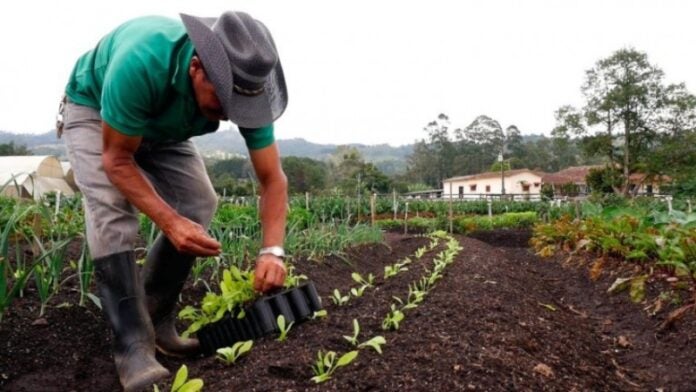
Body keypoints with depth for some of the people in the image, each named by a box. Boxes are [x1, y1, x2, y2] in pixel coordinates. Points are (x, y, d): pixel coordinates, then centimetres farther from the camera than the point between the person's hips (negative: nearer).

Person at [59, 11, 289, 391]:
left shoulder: (243, 86, -30)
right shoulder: (141, 63, -43)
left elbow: (273, 179, -24)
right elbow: (117, 159, -31)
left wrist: (272, 250, -38)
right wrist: (169, 221, -44)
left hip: (163, 127, 4)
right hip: (92, 108, -4)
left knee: (199, 204, -10)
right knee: (112, 208, -26)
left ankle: (156, 320, 6)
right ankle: (133, 346, -19)